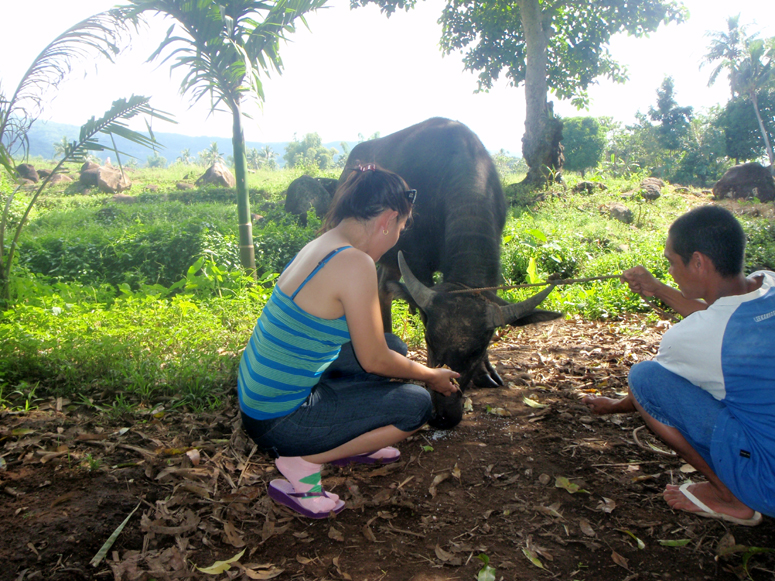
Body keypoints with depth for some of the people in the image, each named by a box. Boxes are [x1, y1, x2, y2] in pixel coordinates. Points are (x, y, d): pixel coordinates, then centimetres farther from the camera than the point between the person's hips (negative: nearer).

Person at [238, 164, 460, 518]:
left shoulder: (319, 247, 5)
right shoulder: (355, 264, -24)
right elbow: (374, 361, -16)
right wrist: (432, 376, 4)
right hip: (278, 421, -9)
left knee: (392, 344, 12)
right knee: (416, 404, -3)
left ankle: (349, 443, 22)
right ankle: (303, 463, 0)